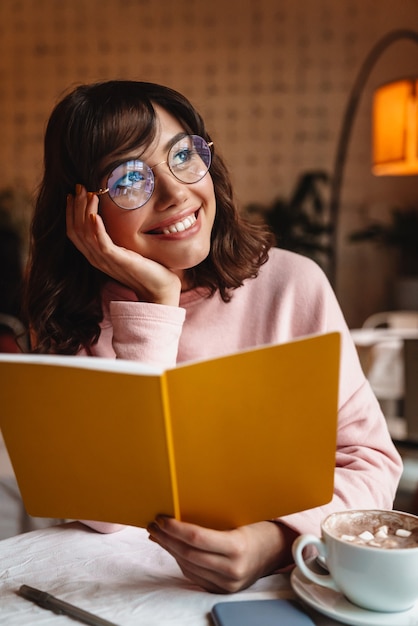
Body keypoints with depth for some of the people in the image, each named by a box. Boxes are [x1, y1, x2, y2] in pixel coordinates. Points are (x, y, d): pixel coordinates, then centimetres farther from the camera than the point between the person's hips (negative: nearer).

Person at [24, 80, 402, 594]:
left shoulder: (292, 285, -7)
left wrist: (277, 538, -23)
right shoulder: (70, 320, -5)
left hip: (284, 573, 1)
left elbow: (370, 457, -4)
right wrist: (155, 306, -19)